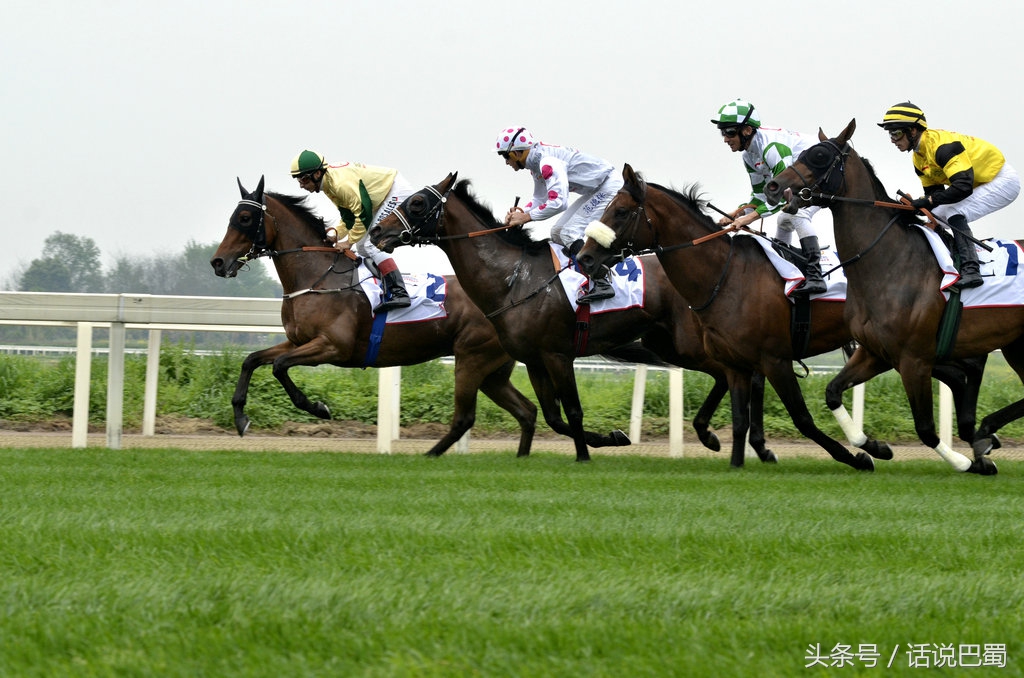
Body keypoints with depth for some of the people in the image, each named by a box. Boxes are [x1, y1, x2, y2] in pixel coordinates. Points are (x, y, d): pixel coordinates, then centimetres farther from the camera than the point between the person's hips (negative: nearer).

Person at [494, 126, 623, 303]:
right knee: (558, 233, 10)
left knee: (569, 233, -18)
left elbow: (559, 202, -33)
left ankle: (601, 283, -22)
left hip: (610, 186, -11)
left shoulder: (548, 162, -26)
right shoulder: (536, 162, 7)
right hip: (596, 190, 11)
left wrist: (527, 217, -25)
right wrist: (519, 212, 0)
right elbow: (540, 198, 19)